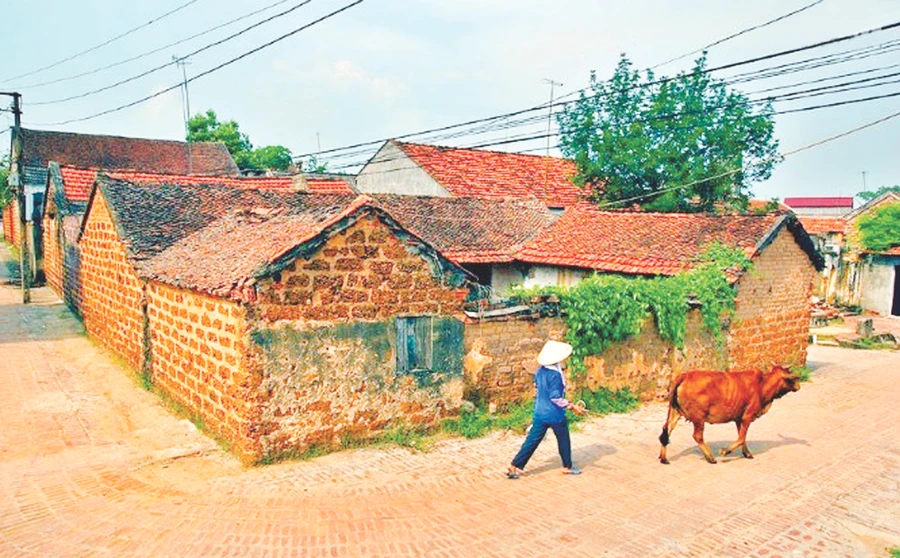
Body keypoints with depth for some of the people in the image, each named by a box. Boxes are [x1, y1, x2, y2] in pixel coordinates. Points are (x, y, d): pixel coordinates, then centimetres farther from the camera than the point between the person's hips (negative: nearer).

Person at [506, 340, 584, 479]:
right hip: (555, 415, -6)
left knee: (531, 441, 8)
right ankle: (568, 467, 31)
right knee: (564, 441, 16)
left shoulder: (540, 371, 2)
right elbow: (556, 398, -21)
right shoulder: (555, 375, -20)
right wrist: (572, 407, -17)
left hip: (540, 414, 6)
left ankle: (514, 467, 4)